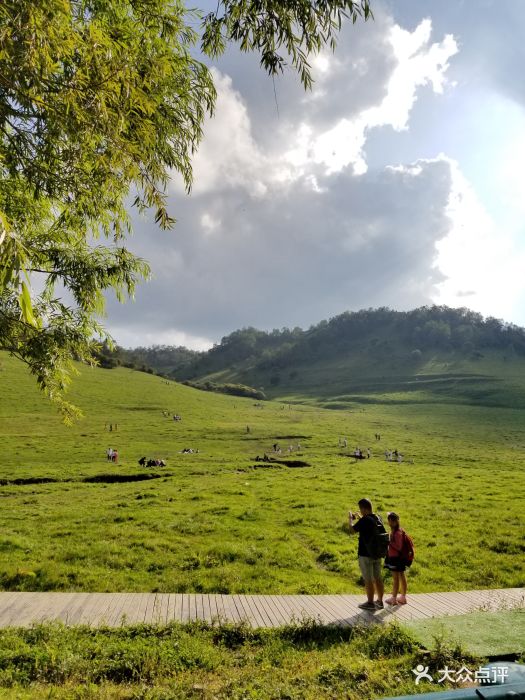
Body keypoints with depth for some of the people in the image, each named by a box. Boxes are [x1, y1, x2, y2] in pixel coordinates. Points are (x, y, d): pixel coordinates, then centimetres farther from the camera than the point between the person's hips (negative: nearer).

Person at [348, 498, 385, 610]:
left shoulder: (364, 520, -22)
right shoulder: (378, 519, 2)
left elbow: (352, 530, -11)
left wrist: (350, 519, 5)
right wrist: (360, 519, 20)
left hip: (365, 554, -7)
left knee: (368, 580, 4)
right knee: (378, 578, 15)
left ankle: (370, 603, 13)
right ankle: (380, 601, 24)